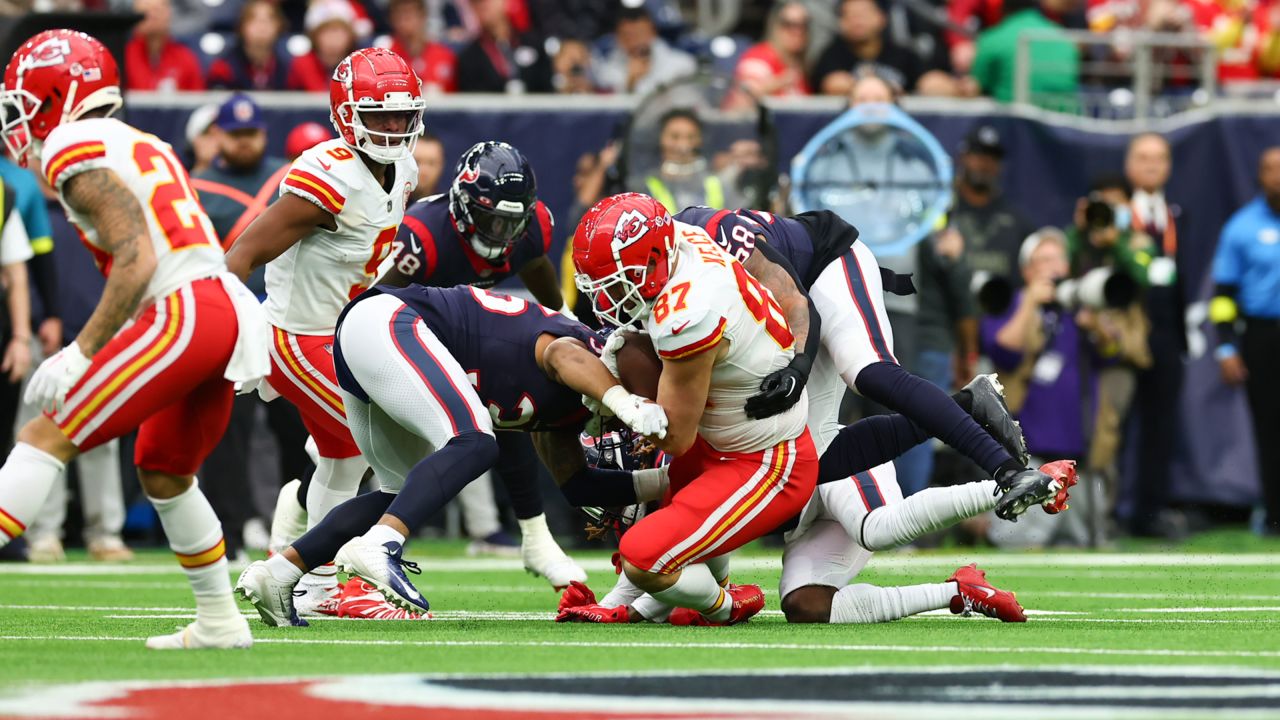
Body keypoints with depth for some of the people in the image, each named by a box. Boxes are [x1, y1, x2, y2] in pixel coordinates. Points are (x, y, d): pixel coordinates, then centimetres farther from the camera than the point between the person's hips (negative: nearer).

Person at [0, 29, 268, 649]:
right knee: (163, 476, 24)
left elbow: (136, 262, -14)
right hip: (229, 312, 9)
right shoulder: (139, 145, 25)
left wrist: (81, 353, -13)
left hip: (183, 313, -9)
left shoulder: (76, 152, -4)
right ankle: (219, 621, 31)